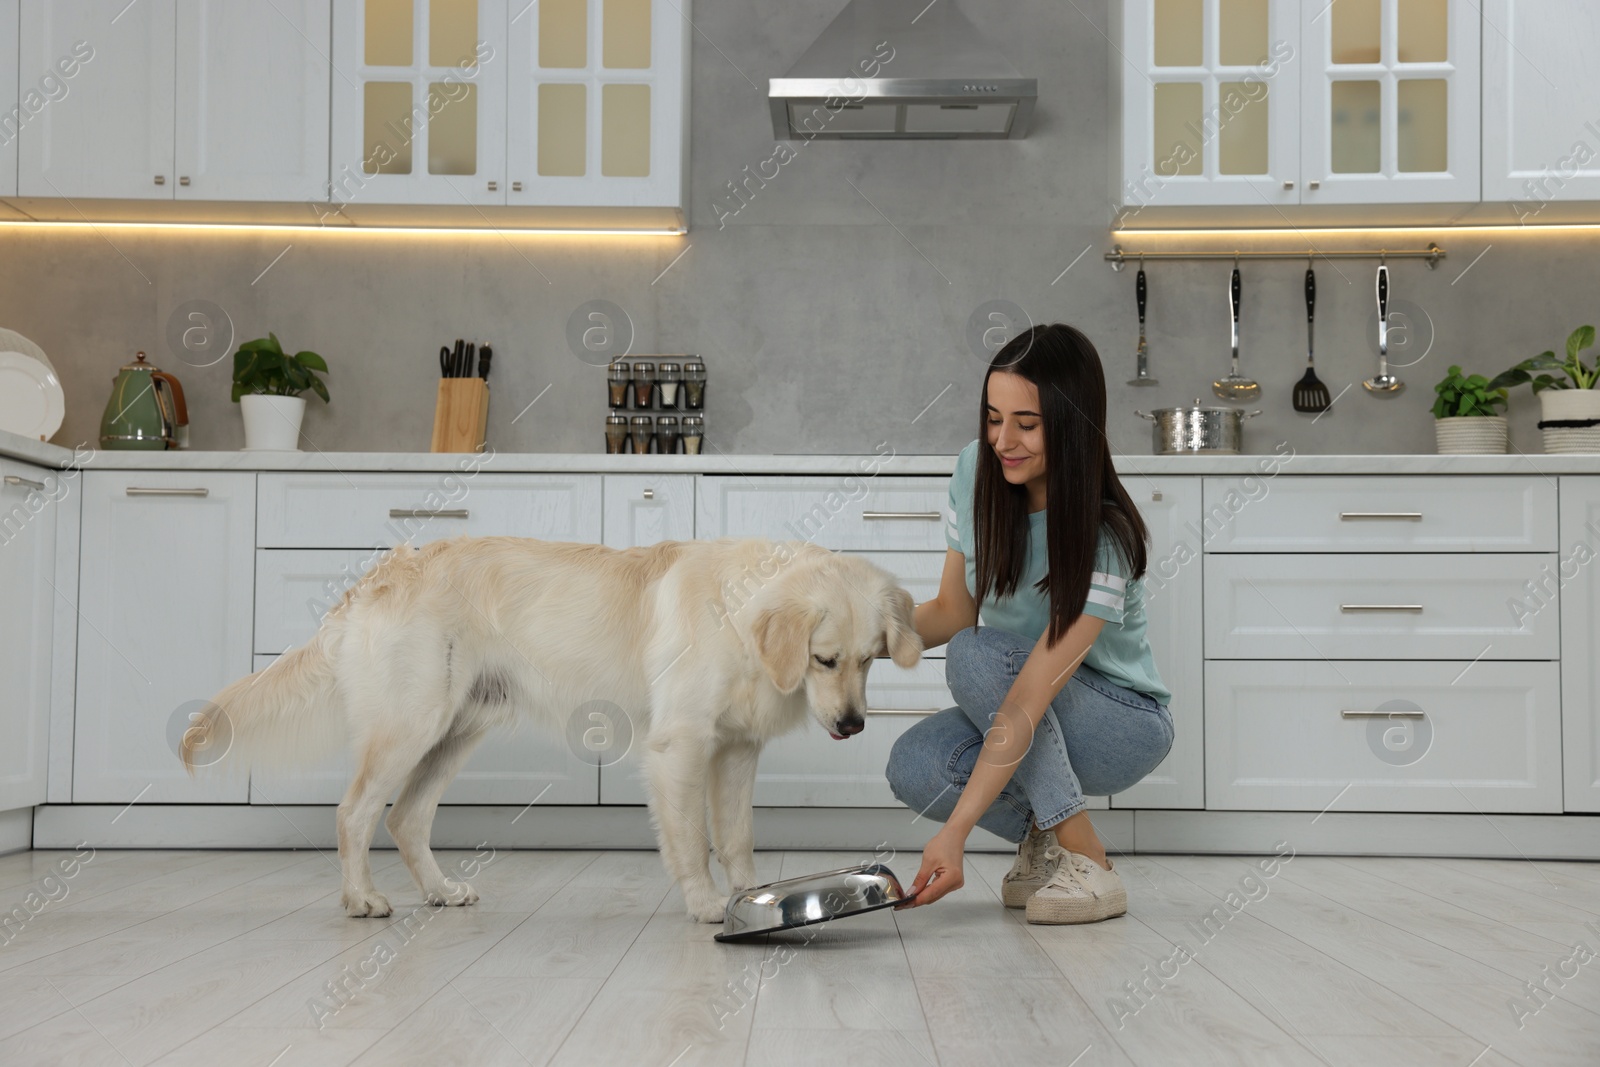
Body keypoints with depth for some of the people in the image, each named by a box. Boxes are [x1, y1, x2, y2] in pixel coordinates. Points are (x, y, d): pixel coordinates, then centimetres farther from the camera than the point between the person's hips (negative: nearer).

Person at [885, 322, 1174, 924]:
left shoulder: (1104, 537, -29)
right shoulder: (976, 471, -10)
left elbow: (1028, 701, -35)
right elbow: (952, 611, 0)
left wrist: (955, 834, -39)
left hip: (1123, 724, -5)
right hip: (1018, 727, 5)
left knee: (978, 655, -32)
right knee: (913, 768, -25)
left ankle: (1088, 864, -21)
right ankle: (1042, 837, 5)